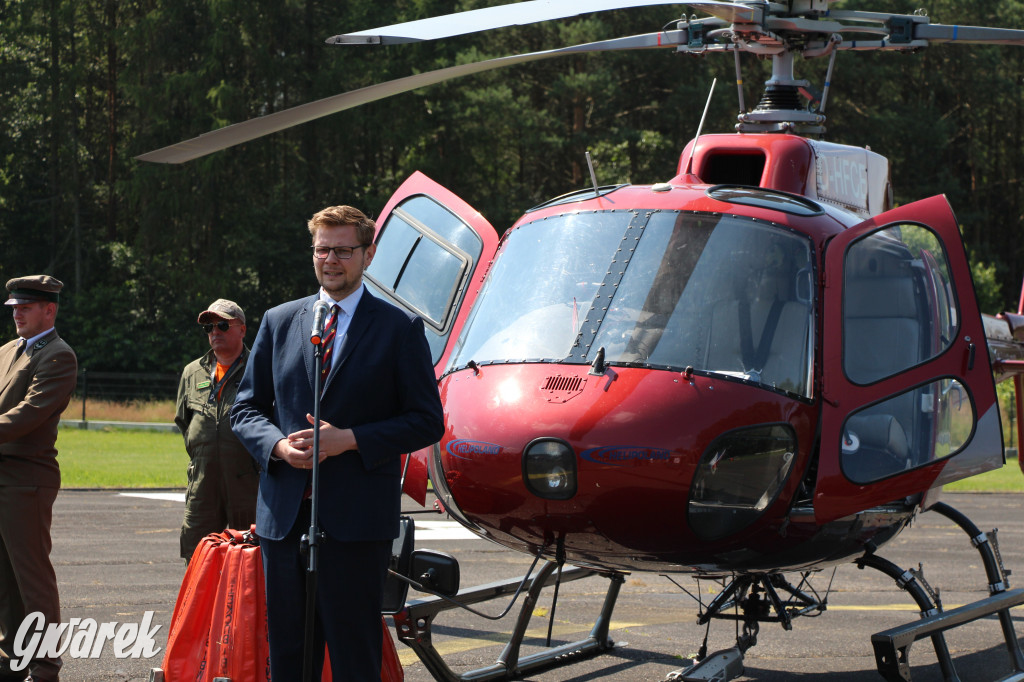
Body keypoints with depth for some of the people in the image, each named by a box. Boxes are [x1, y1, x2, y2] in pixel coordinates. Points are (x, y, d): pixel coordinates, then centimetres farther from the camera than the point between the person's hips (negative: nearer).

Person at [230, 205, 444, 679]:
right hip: (283, 515, 4)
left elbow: (427, 421, 0)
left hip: (356, 519, -4)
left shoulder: (400, 329, 3)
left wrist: (349, 439, -12)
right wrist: (279, 445, -7)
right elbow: (246, 408, 15)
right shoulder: (278, 323, 13)